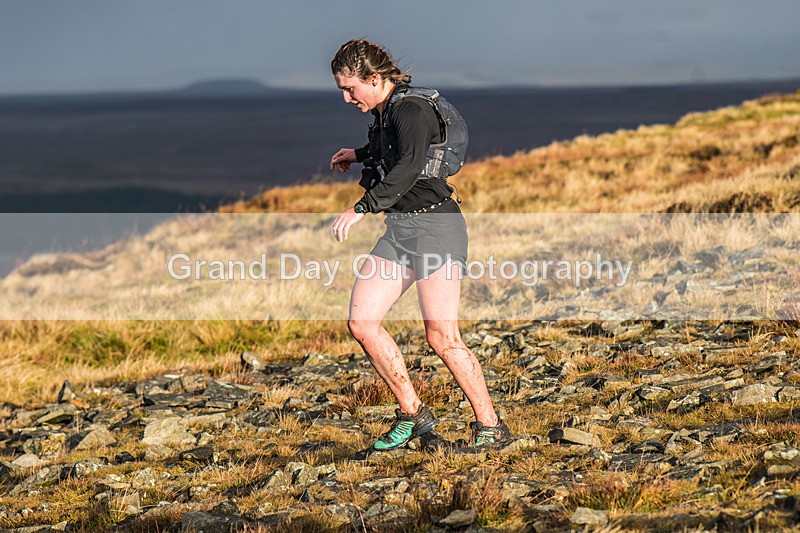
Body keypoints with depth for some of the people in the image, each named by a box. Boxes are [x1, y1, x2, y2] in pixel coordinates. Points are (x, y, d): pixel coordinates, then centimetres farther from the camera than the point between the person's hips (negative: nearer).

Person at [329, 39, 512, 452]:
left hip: (435, 225, -9)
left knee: (441, 337, -12)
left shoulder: (411, 109, -14)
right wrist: (360, 154, 51)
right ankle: (412, 414, 9)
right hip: (398, 229, 9)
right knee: (361, 322, 0)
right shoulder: (383, 114, 14)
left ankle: (491, 426, -1)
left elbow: (409, 167, -32)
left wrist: (360, 208, -39)